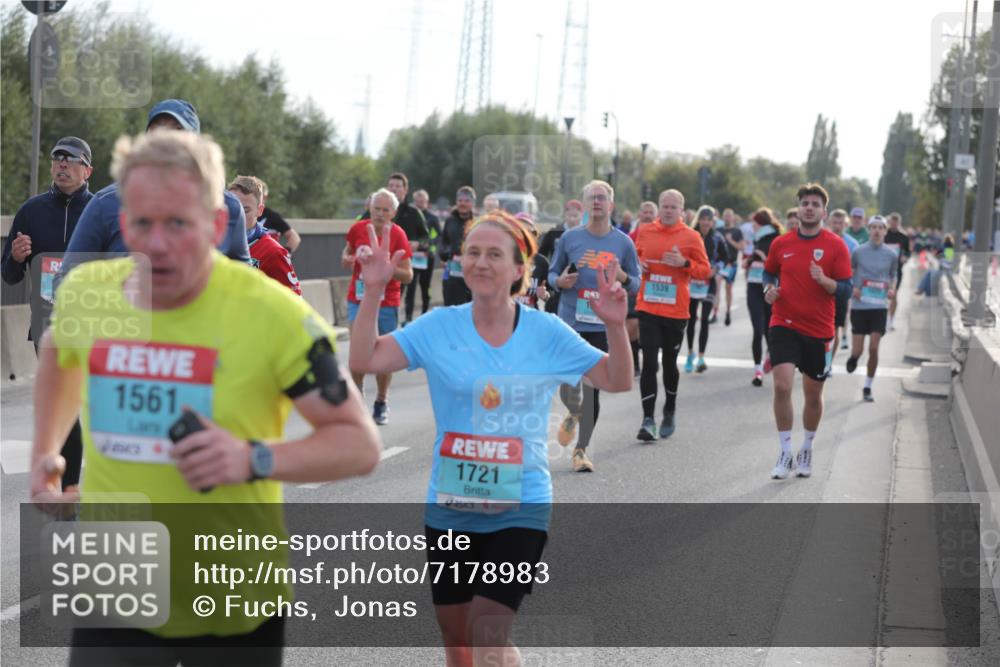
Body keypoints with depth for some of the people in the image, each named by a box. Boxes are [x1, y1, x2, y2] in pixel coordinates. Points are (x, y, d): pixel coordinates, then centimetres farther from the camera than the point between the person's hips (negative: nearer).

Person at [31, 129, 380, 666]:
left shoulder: (273, 314, -17)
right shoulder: (83, 292, -5)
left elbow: (360, 444, -12)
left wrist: (254, 459, -28)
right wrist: (44, 451, 11)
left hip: (238, 605, -2)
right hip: (117, 597, 2)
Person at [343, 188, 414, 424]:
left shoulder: (398, 235, -8)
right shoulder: (358, 229, -1)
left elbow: (408, 275, -8)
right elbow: (346, 256, 17)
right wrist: (349, 259, -6)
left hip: (386, 304, -1)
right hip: (358, 299, 2)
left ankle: (381, 404, 20)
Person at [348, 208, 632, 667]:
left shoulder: (546, 332, -5)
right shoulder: (439, 327, -3)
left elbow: (617, 381, 1)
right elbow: (364, 361, -10)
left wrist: (615, 326, -16)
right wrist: (374, 292, -20)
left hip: (520, 509, -2)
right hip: (449, 508, 2)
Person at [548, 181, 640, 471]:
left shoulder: (623, 243, 4)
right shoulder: (570, 238, 3)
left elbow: (636, 283, 10)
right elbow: (552, 273, 11)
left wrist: (623, 278, -12)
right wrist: (560, 281, -11)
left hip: (604, 326, 0)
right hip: (570, 323, 0)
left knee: (593, 389, 2)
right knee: (568, 387, -4)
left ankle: (581, 449, 15)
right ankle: (573, 415, 33)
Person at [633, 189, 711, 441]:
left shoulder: (691, 237, -1)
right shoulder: (645, 231, 5)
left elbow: (705, 270, 1)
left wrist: (684, 263, -16)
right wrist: (637, 264, -3)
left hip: (676, 311, -1)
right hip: (648, 307, 1)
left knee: (669, 363, 12)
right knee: (649, 362, -9)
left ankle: (670, 412, 34)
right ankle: (648, 419, -8)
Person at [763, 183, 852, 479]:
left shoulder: (836, 246, -4)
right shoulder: (781, 243, 3)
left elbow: (846, 287, -6)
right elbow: (769, 273, 19)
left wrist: (824, 281, -25)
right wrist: (769, 289, -3)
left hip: (819, 330, 0)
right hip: (784, 325, 0)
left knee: (813, 394, 10)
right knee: (782, 386, -15)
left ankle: (807, 450, 32)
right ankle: (785, 454, -4)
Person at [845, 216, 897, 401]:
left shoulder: (891, 255, 4)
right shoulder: (859, 252, 0)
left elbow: (893, 277, 16)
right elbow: (847, 274, 10)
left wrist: (891, 290, -5)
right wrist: (852, 288, -9)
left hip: (879, 306, 1)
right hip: (859, 306, 0)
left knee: (873, 349, -7)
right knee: (857, 350, -2)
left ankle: (868, 387, 7)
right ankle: (853, 357, 36)